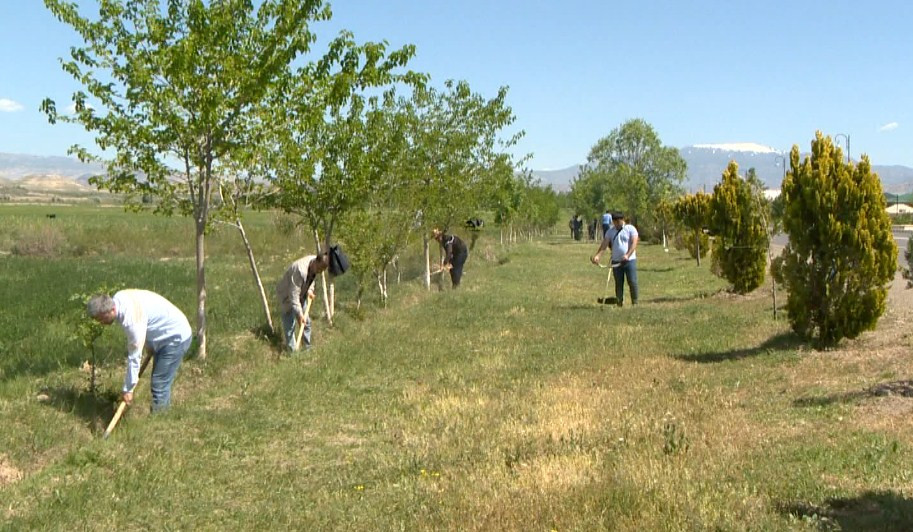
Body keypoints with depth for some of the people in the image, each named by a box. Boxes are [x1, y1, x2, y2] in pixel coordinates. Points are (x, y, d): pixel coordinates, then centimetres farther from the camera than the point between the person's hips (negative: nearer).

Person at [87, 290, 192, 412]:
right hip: (165, 335, 10)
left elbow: (134, 357, -26)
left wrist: (128, 389, -18)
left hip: (176, 338, -10)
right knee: (159, 382, 14)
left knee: (159, 385, -11)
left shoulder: (131, 319, -33)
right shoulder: (117, 298, -6)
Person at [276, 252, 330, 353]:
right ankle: (293, 351, 6)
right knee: (290, 325, -6)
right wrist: (299, 314, -37)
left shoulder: (316, 266, -16)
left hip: (301, 294, 8)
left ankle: (307, 348, 29)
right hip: (287, 295, -8)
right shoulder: (300, 270, -41)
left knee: (306, 321, 13)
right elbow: (294, 294, -36)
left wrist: (310, 289, -9)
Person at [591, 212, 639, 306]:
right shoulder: (610, 231, 9)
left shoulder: (631, 229, -2)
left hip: (629, 260, -3)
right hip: (616, 261, 3)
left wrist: (627, 255, -26)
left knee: (632, 282, -5)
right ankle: (619, 302, 13)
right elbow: (604, 244, 0)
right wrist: (597, 255, -15)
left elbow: (634, 243, -12)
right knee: (618, 283, 6)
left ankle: (635, 302, 6)